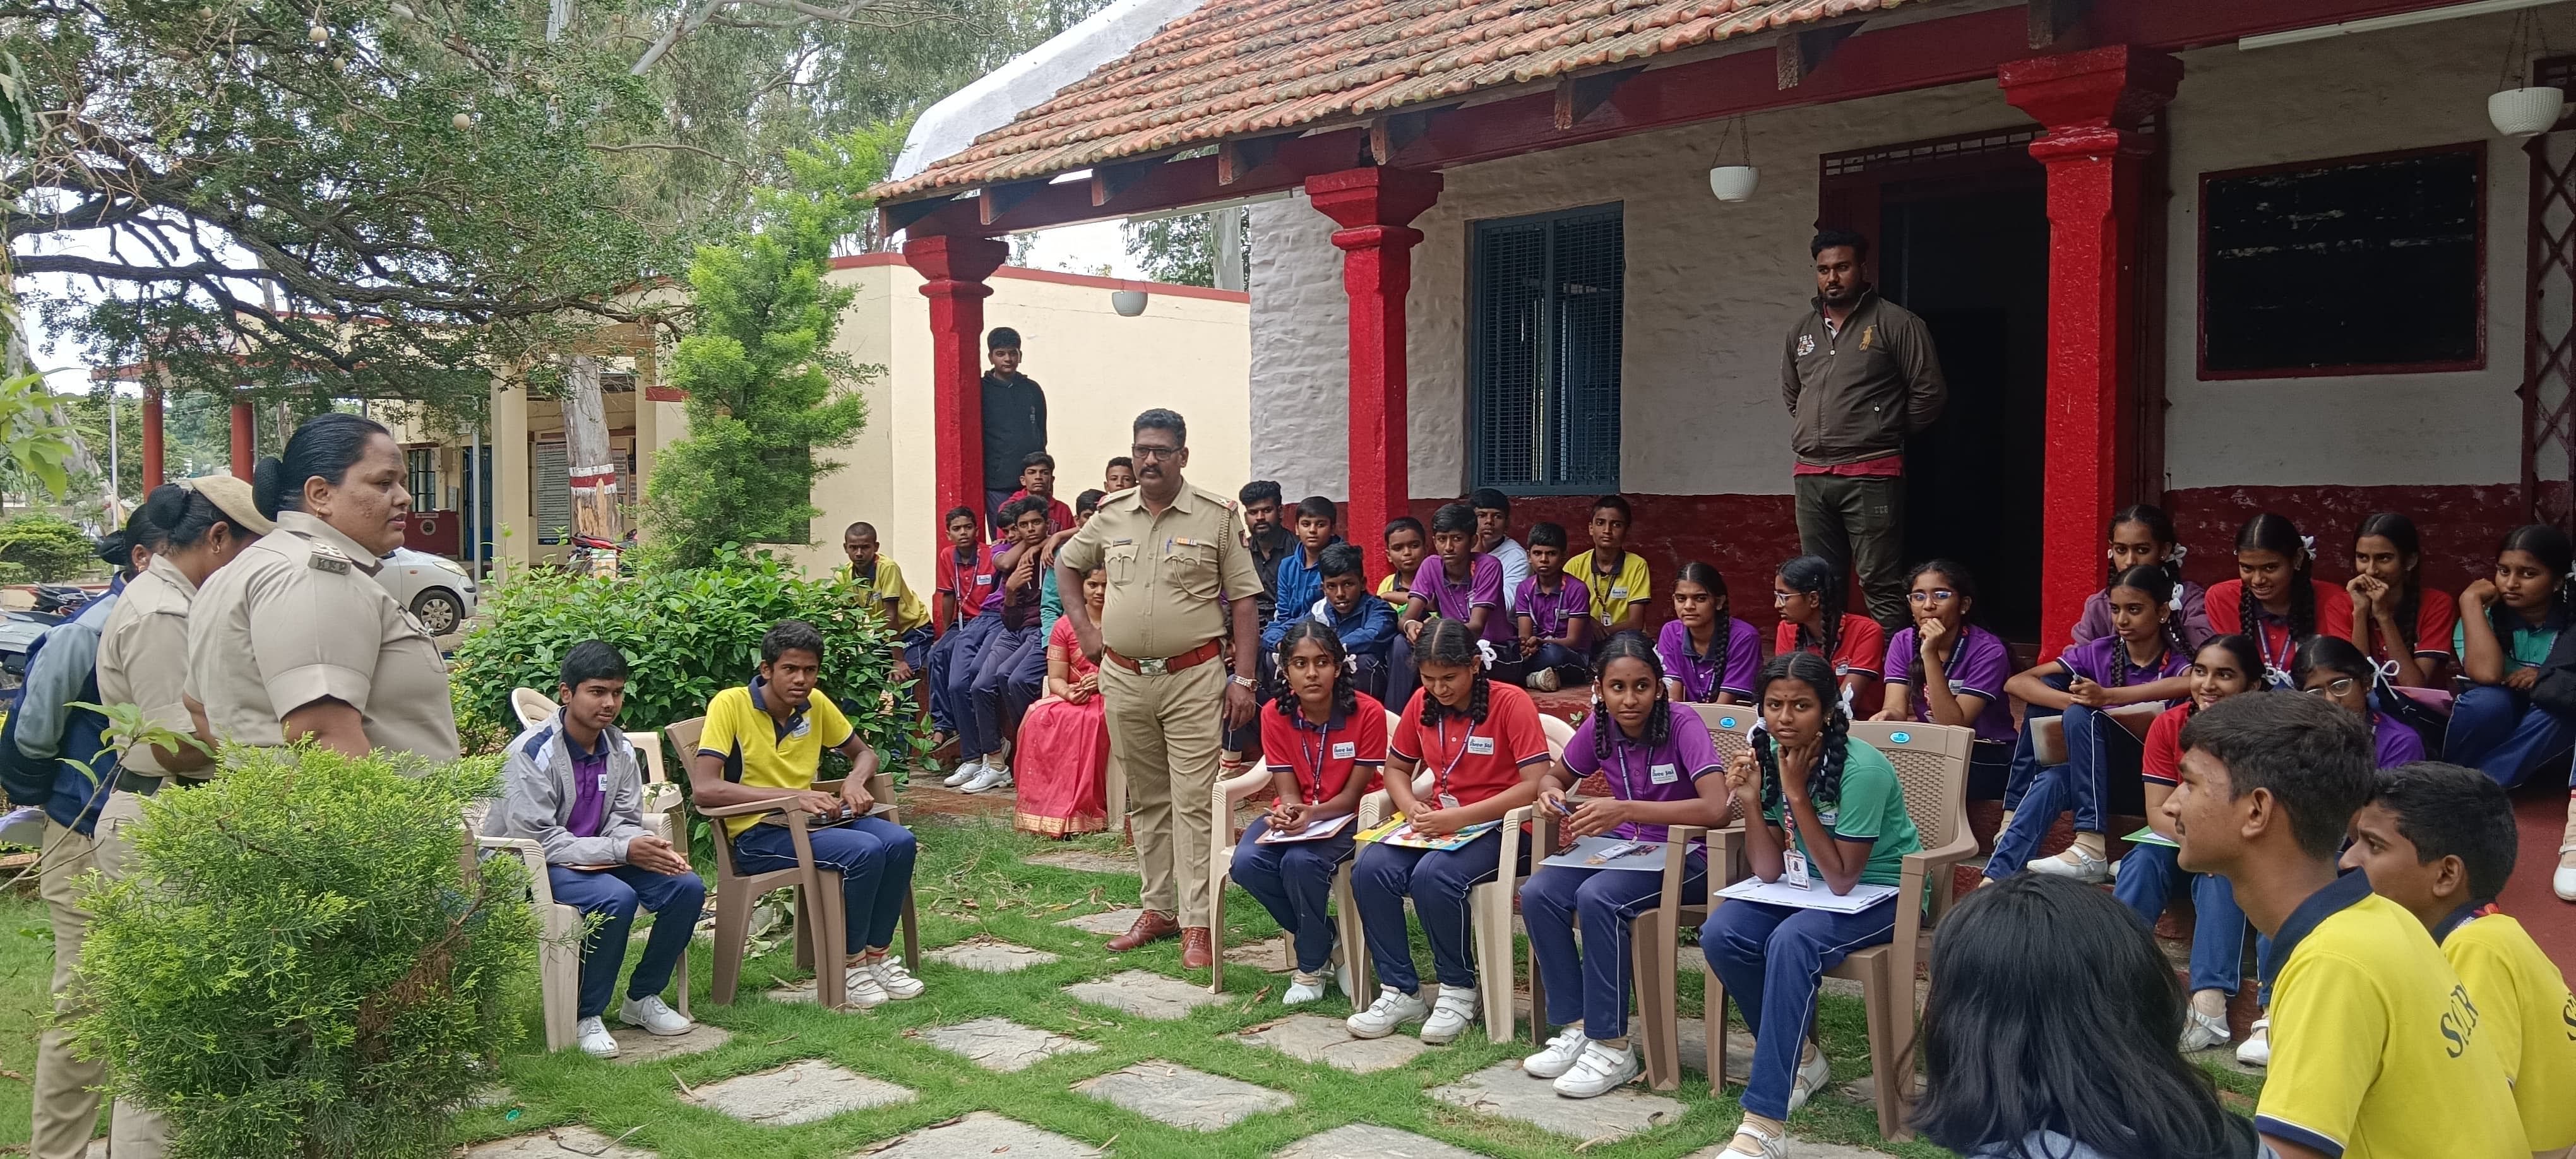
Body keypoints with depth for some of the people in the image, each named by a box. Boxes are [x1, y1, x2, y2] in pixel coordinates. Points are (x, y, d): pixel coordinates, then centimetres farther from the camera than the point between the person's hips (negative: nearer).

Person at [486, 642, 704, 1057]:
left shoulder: (621, 750, 1)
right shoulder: (533, 752, -19)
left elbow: (624, 821, 4)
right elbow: (536, 839, -23)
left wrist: (654, 848, -21)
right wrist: (623, 850, -29)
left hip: (599, 858, 7)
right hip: (531, 866, -7)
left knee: (687, 886, -12)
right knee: (616, 898, -33)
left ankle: (643, 998, 5)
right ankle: (586, 1016, -15)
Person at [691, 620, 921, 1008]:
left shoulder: (816, 704, 5)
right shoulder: (730, 704, -13)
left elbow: (863, 752, 20)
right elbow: (703, 789, -23)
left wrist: (855, 780, -5)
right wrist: (789, 796, -28)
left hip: (813, 821, 6)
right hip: (757, 835, -6)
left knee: (899, 841, -18)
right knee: (864, 851, -28)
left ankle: (875, 955, -4)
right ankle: (847, 966, -10)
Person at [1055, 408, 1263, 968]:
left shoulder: (1217, 517, -3)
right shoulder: (1109, 515, 8)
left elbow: (1243, 601, -2)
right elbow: (1065, 565, 24)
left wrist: (1243, 677, -8)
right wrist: (1084, 629, 12)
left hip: (1193, 678, -4)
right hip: (1123, 679, 4)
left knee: (1193, 801, -6)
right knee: (1147, 799, 13)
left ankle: (1197, 924, -4)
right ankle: (1157, 910, 22)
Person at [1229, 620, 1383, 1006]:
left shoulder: (1367, 713, -16)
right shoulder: (1276, 714, -6)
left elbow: (1354, 793, -12)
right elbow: (1288, 791, -4)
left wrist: (1312, 813, -31)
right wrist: (1286, 813, -29)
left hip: (1345, 816, -4)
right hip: (1294, 813, 4)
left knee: (1300, 862, -34)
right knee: (1247, 864, -26)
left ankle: (1311, 966, -8)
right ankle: (1326, 939, -2)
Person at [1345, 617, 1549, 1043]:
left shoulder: (1511, 703, -12)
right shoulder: (1422, 704, 7)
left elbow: (1536, 785, -19)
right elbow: (1396, 767, 20)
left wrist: (1460, 818, -24)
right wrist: (1412, 806, -4)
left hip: (1496, 828, -6)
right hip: (1438, 823, 6)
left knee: (1433, 875, -34)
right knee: (1369, 869, -23)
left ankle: (1460, 991, -11)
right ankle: (1399, 992, -10)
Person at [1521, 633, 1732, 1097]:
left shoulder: (1682, 724, -20)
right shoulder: (1599, 726, -4)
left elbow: (1716, 810, -32)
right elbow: (1555, 775, 14)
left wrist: (1626, 809, -39)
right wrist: (1550, 792, -13)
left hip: (1684, 855, -6)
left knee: (1597, 898, -32)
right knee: (1537, 893, -20)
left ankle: (1611, 1046, -20)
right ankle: (1576, 1027, -6)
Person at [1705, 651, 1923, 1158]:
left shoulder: (1860, 768, -25)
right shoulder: (1769, 755, -8)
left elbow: (1843, 879, -23)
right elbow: (1769, 872, -6)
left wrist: (1797, 795, -27)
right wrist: (1750, 803, -21)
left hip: (1881, 891, -6)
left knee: (1791, 942, -34)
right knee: (1721, 933, -20)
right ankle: (1799, 1056, 4)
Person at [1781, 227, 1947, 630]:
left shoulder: (1896, 324, -2)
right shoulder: (1803, 330, 17)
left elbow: (1929, 393, -2)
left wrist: (1886, 433, 5)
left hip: (1870, 475, -6)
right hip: (1811, 476, 6)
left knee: (1881, 585, -7)